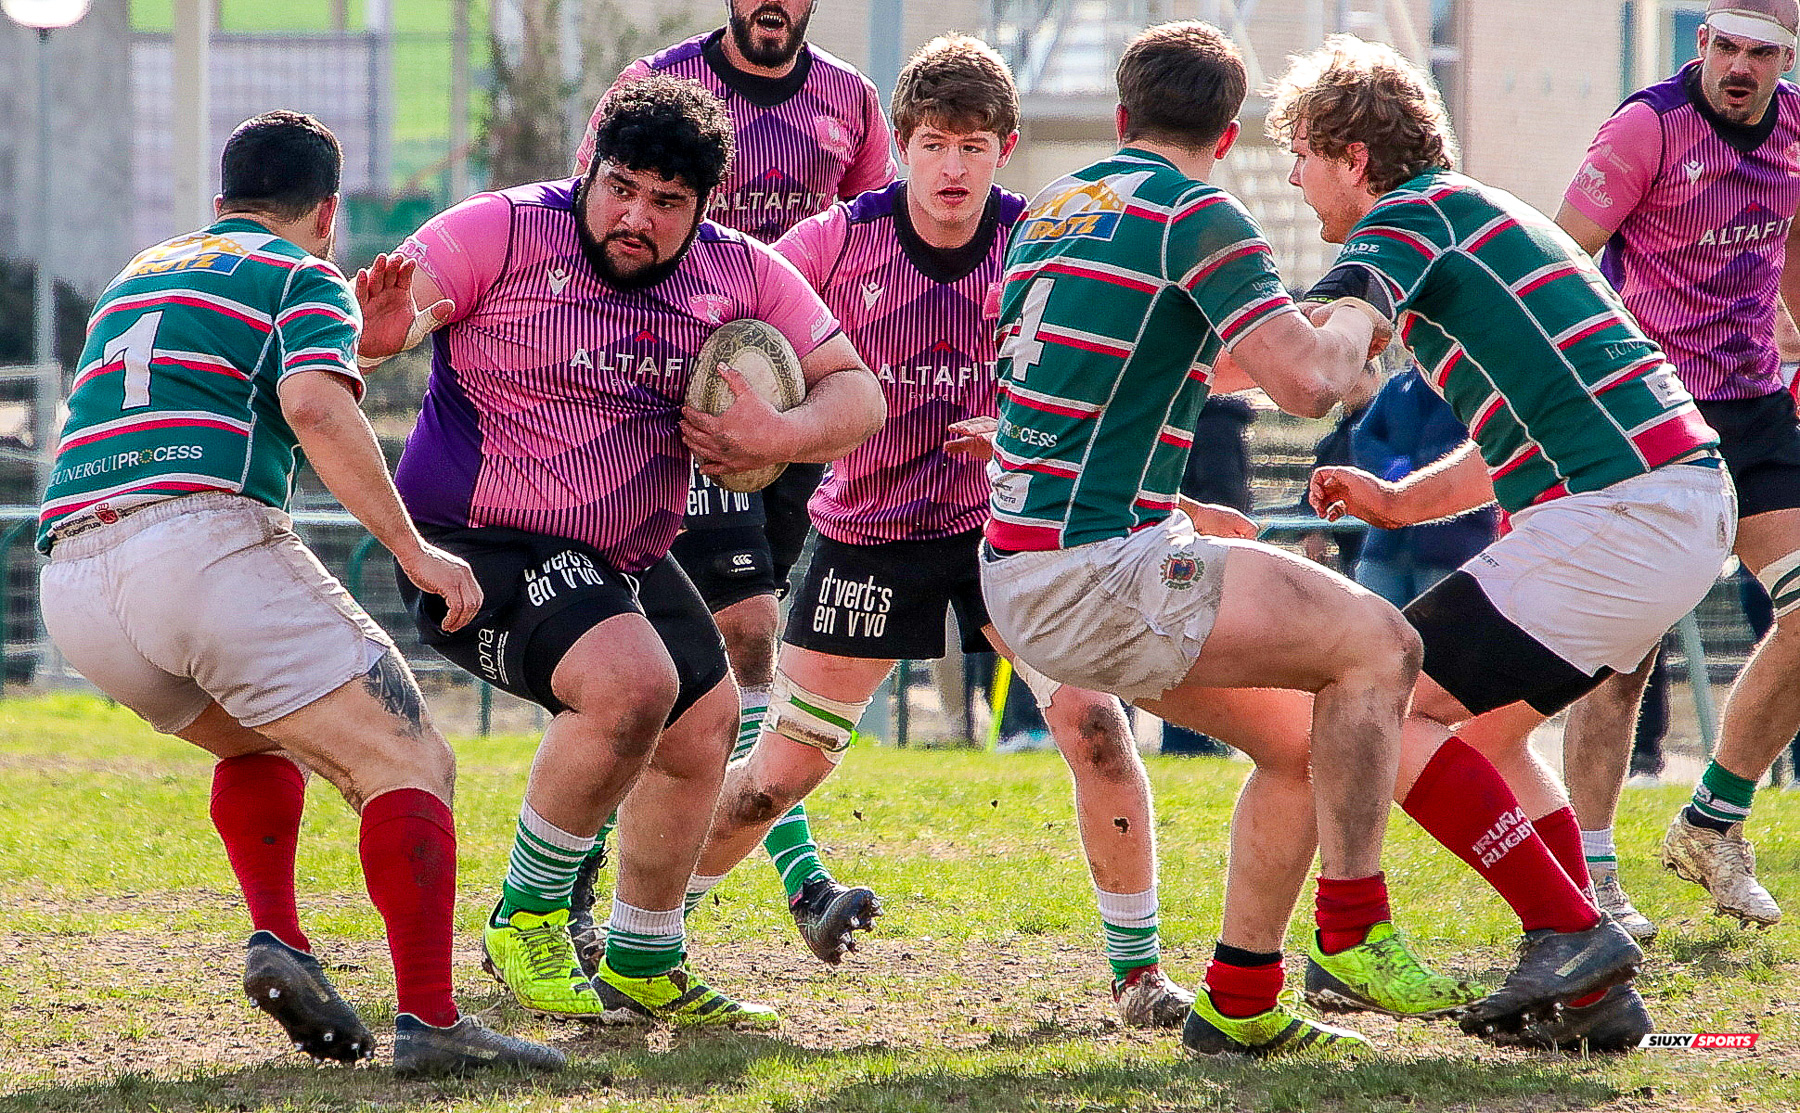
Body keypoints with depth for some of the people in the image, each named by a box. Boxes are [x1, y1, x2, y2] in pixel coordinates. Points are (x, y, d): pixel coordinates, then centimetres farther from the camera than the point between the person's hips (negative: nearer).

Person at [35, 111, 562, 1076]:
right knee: (407, 764, -3)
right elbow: (314, 409, -12)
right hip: (202, 539, -7)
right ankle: (428, 1020, -19)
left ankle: (277, 941, 9)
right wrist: (413, 549, -11)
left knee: (259, 740, 32)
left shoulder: (139, 274, 30)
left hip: (71, 580, 7)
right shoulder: (304, 278, 8)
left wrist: (358, 338, 29)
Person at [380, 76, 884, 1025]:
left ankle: (642, 969, 37)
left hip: (626, 557, 8)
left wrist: (782, 435, -18)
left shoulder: (741, 272, 1)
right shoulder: (505, 233, -14)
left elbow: (855, 393, 4)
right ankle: (525, 920, -11)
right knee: (632, 683, -29)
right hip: (479, 544, -8)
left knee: (703, 723, 16)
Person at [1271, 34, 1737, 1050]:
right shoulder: (1473, 220, 26)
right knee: (1480, 726, 22)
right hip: (1694, 506, 10)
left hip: (1614, 514, -10)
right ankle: (1596, 991, 13)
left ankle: (1570, 934, -9)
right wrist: (1400, 502, 21)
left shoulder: (1414, 215, -3)